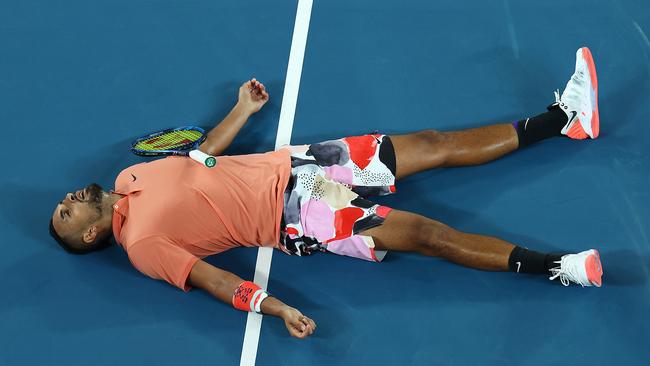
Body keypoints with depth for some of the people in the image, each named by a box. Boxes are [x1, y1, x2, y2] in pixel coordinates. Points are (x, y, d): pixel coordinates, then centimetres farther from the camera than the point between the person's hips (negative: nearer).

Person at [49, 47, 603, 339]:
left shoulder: (131, 177, 9)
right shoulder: (141, 243, -12)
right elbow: (208, 277, -19)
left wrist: (244, 109, 26)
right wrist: (273, 306, -32)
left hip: (287, 166, 7)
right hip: (294, 218, -7)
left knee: (430, 145, 1)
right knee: (424, 233, -19)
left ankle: (566, 119, 5)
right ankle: (560, 269, -17)